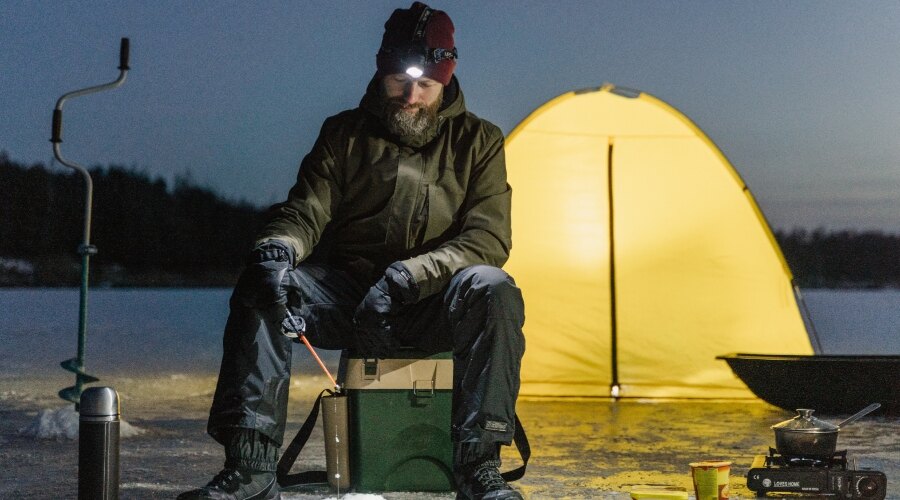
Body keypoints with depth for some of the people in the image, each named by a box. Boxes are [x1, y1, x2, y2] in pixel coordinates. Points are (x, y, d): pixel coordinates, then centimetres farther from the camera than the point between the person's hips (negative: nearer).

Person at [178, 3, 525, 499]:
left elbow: (488, 238, -7)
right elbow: (305, 211, -2)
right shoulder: (344, 133, 7)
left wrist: (407, 276, -24)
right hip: (345, 292, 1)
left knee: (491, 289, -34)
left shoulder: (477, 140, 4)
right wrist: (276, 249, -28)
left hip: (431, 307, -1)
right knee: (260, 287, -27)